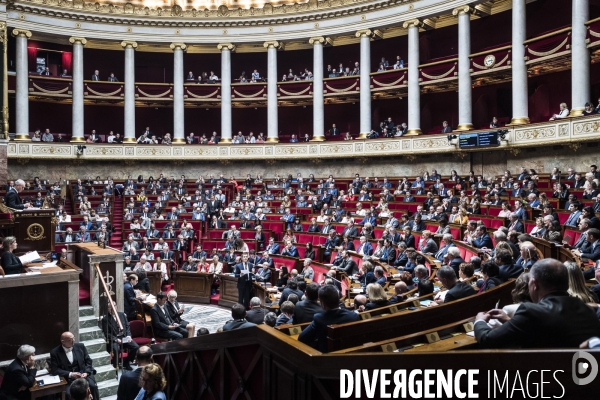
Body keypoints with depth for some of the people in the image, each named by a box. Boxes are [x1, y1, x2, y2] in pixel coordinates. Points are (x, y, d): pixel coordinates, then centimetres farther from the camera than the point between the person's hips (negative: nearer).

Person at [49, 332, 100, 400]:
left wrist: (86, 372, -10)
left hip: (83, 373, 1)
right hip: (68, 377, -1)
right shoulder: (55, 352, -2)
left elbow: (88, 361, 8)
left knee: (93, 386, -25)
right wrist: (70, 374, -16)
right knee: (69, 393, -30)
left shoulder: (80, 346, 5)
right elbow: (55, 370, -4)